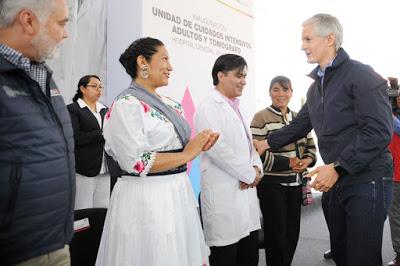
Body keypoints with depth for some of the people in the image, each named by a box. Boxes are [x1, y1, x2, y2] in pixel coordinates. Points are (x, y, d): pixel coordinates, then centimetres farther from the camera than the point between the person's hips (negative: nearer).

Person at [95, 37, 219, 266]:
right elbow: (137, 163, -21)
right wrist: (188, 154, -15)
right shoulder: (126, 106, -14)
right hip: (147, 200, -8)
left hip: (179, 193, 8)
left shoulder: (170, 104, 11)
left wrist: (199, 145, -1)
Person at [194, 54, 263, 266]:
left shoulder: (235, 108, 17)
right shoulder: (209, 108, -9)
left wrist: (256, 167, -2)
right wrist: (249, 175, -10)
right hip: (223, 196, -8)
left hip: (245, 192, 8)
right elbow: (218, 149, -18)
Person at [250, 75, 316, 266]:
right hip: (271, 184, -6)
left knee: (293, 232, 14)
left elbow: (310, 146, 16)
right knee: (276, 233, 3)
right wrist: (288, 163, -20)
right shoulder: (261, 118, -8)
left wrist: (307, 160, -6)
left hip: (295, 183, 6)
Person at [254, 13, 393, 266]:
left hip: (367, 179, -8)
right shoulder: (316, 85, 14)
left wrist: (337, 167, -22)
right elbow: (300, 124, 22)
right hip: (338, 179, 8)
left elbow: (379, 131, -20)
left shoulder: (361, 75, -12)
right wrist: (266, 143, 19)